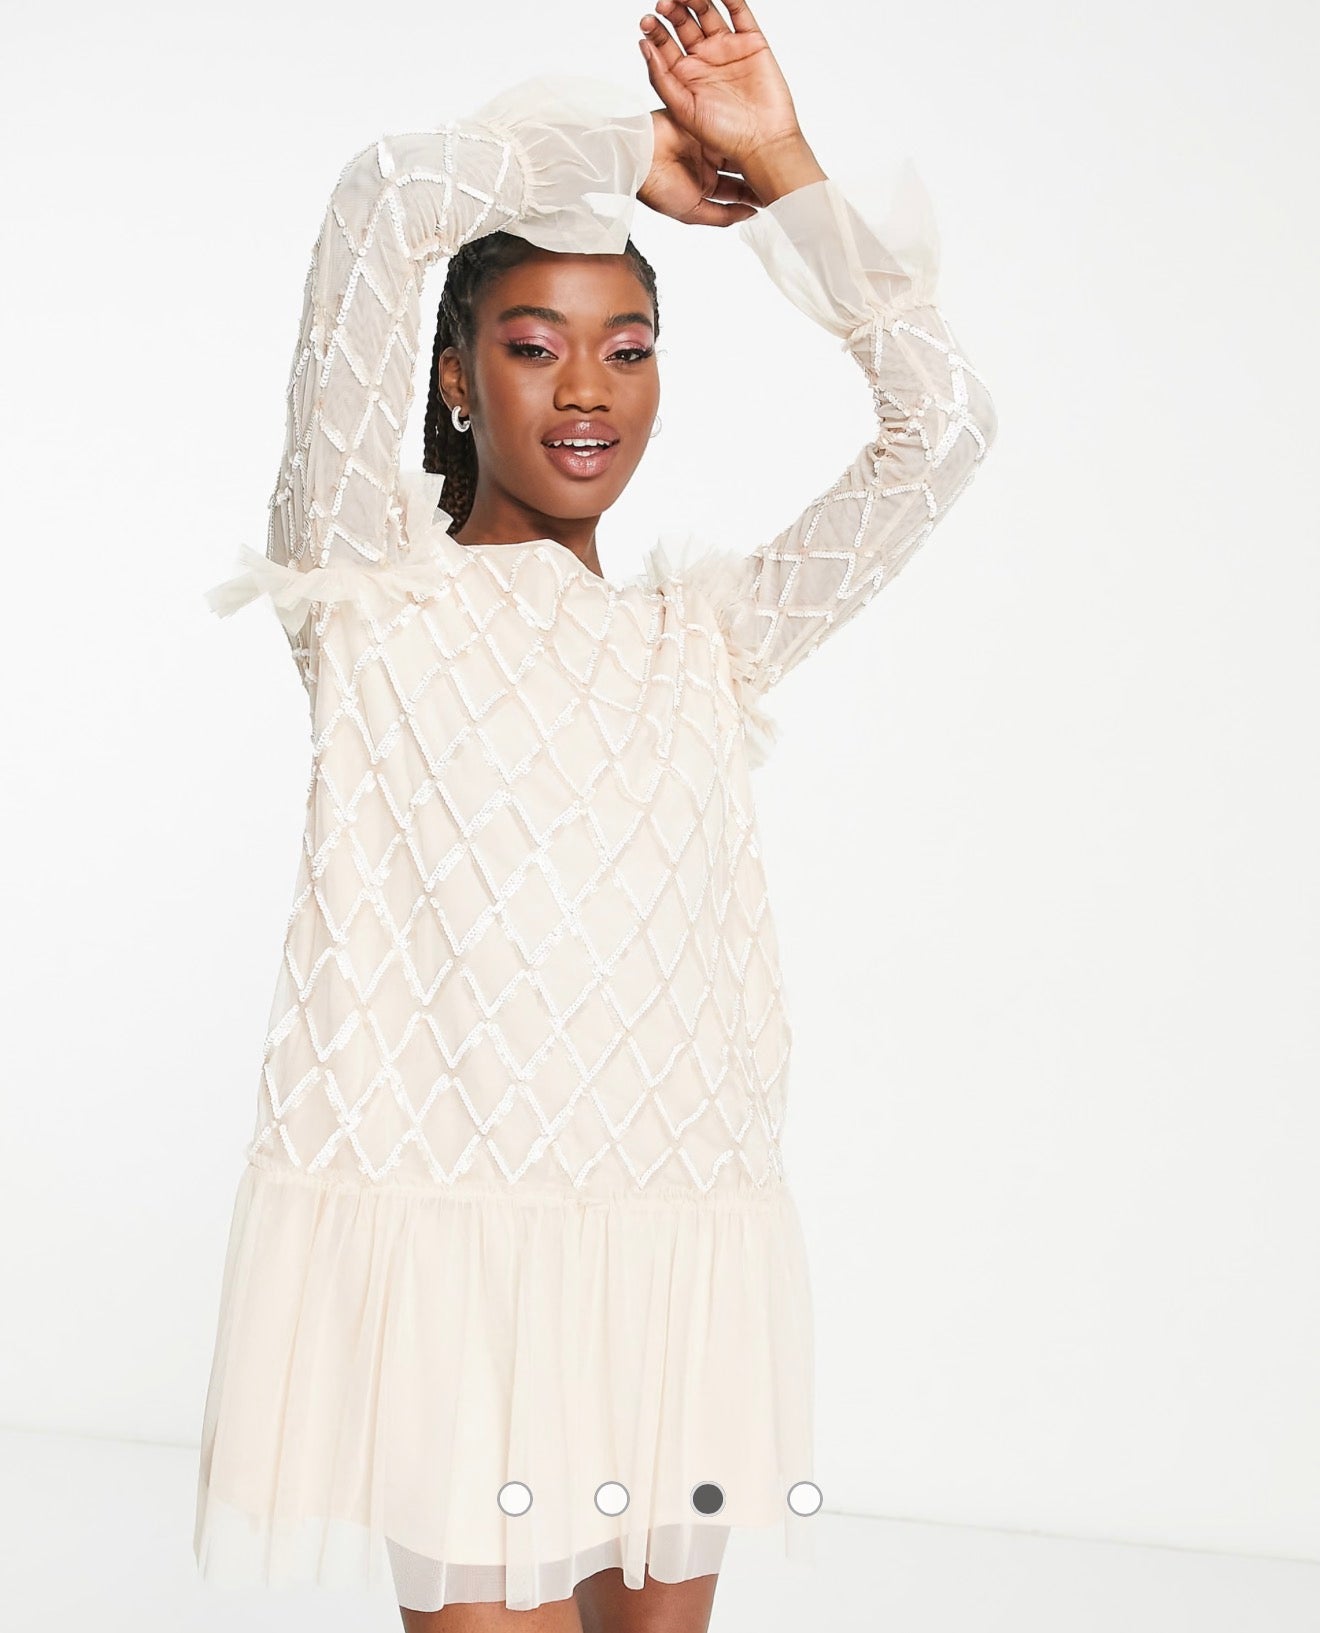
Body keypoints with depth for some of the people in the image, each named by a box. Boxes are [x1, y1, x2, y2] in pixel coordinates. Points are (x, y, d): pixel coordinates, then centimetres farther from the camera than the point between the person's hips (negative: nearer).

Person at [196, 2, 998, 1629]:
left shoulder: (703, 630, 15)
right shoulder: (376, 593, 3)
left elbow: (939, 426, 7)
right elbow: (386, 203, -8)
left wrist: (778, 172, 8)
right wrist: (624, 155, 7)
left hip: (680, 1239, 4)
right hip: (440, 1233, -4)